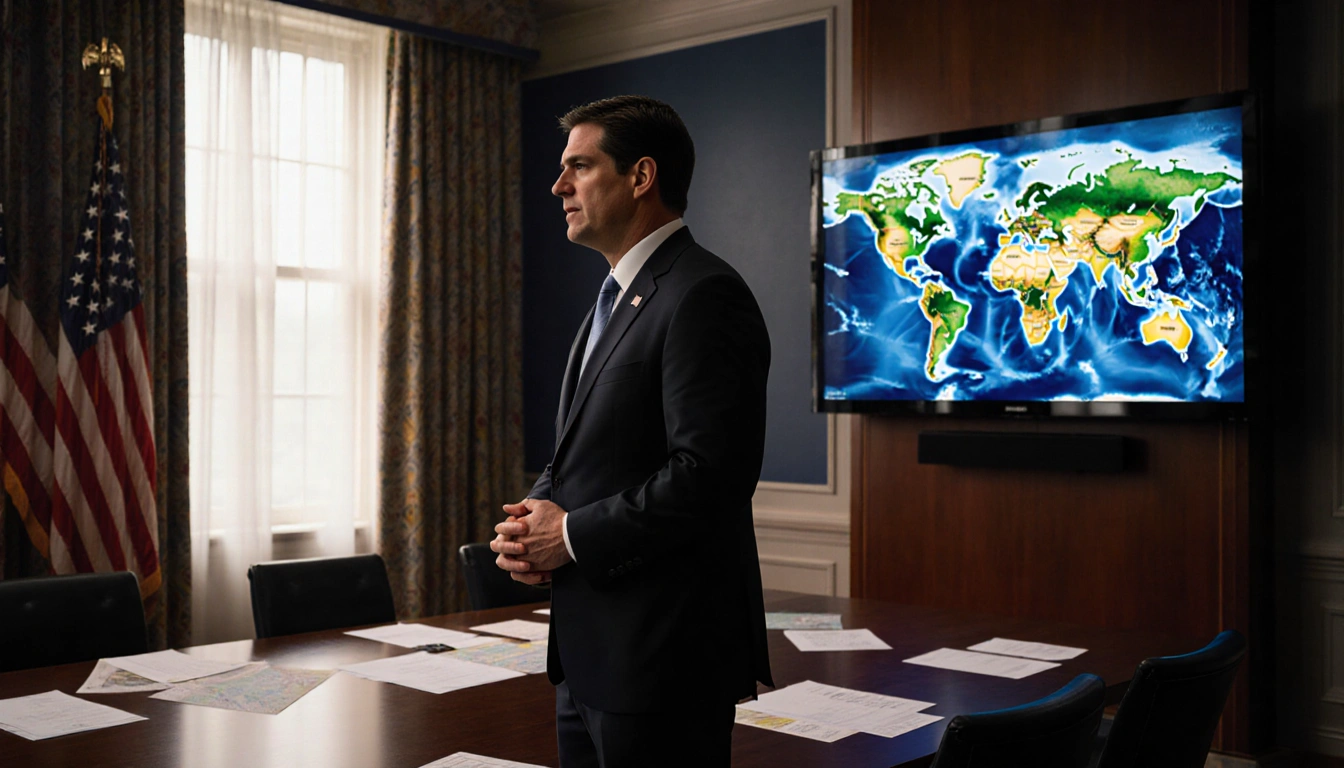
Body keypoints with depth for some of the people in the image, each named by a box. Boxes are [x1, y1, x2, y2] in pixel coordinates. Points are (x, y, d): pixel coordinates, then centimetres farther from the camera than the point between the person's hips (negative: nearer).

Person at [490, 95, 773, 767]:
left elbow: (708, 473, -24)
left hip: (662, 656, -9)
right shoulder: (616, 299, 16)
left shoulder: (703, 296, -16)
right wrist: (533, 523, 1)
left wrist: (573, 536, -16)